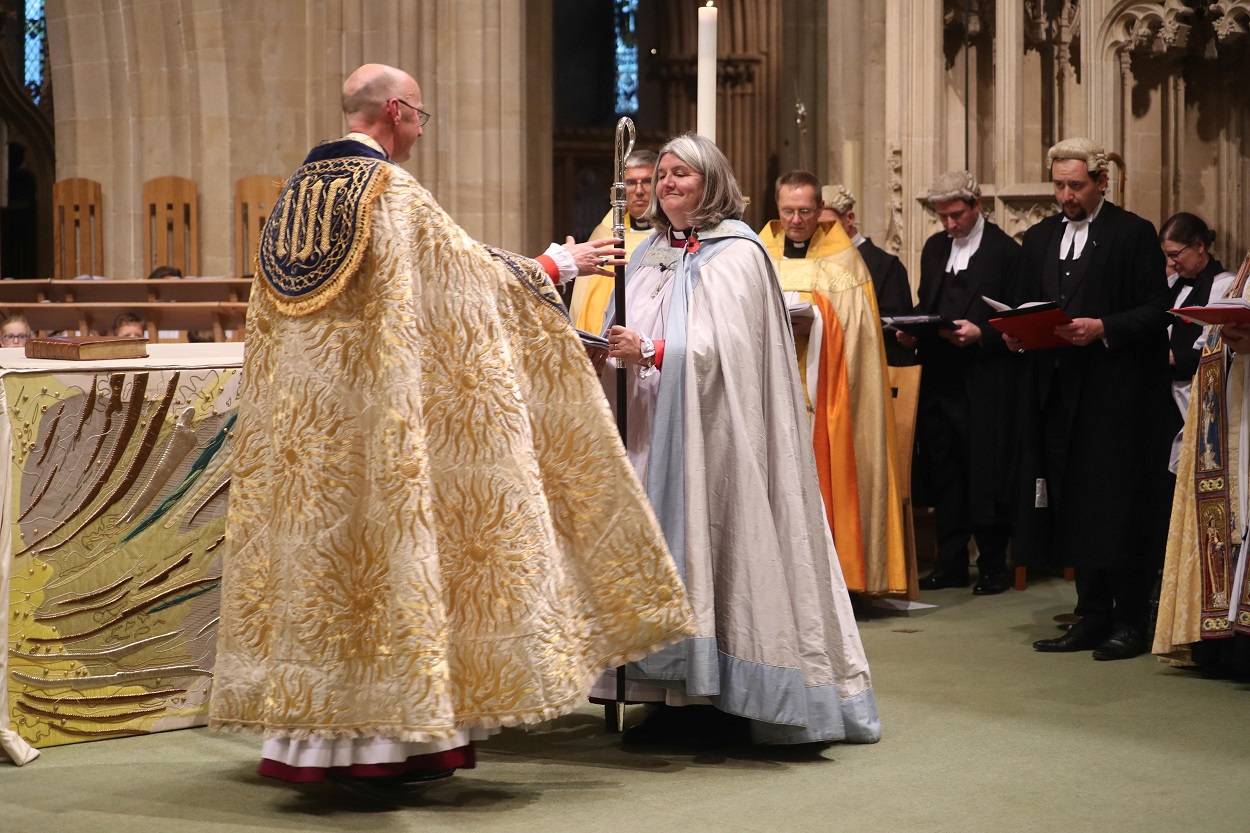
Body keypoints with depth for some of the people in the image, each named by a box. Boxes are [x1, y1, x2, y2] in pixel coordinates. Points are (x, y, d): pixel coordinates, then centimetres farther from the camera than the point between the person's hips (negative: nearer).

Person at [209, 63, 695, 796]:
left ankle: (305, 735, 12)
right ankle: (380, 741, -1)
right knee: (386, 547, -3)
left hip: (304, 431, 7)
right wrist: (551, 268, 11)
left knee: (316, 552, 9)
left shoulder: (296, 193, 12)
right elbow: (472, 273, -5)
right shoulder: (392, 192, -11)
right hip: (376, 417, -7)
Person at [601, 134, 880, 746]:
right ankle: (676, 694, 6)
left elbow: (722, 348, -15)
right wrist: (610, 351, -5)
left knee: (712, 551, -7)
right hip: (652, 433, 6)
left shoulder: (736, 254, -4)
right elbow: (629, 339, 17)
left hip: (710, 435, -6)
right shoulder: (649, 255, 18)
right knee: (662, 547, 2)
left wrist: (651, 352, -24)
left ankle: (725, 703, -2)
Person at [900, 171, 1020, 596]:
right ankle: (950, 564, 16)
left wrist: (980, 333, -20)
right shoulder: (934, 248, 15)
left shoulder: (1005, 251, -4)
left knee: (986, 472, -2)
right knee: (943, 473, 8)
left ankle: (993, 566, 8)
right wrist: (911, 330, 1)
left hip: (984, 381, -6)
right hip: (940, 377, 6)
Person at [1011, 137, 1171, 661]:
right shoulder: (1039, 239, 16)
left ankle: (1130, 622, 3)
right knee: (1073, 508, 7)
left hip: (1116, 395, -6)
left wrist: (1102, 329, -19)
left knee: (1118, 508, -4)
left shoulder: (1133, 234, -1)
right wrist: (1016, 335, -2)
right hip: (1058, 392, 6)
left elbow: (1156, 312, -6)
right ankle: (1093, 617, 14)